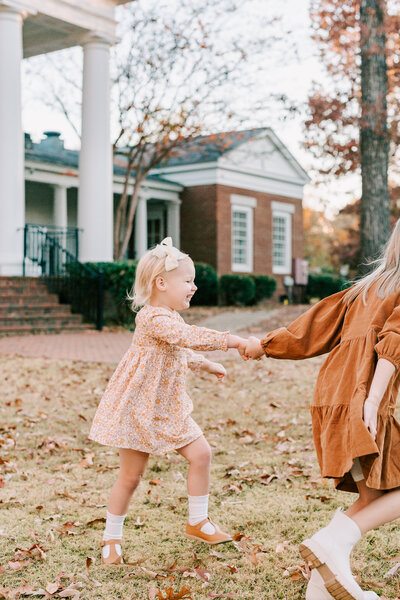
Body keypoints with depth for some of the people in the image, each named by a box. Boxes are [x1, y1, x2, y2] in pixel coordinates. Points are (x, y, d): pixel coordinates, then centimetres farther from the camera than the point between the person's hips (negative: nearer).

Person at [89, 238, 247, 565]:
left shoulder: (172, 319, 11)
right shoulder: (154, 318, -22)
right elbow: (191, 337, -37)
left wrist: (206, 365, 30)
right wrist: (231, 340, -36)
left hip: (169, 408, 9)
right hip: (138, 408, -9)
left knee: (201, 454, 0)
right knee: (130, 476, 1)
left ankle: (198, 522, 17)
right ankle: (111, 539, 20)